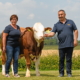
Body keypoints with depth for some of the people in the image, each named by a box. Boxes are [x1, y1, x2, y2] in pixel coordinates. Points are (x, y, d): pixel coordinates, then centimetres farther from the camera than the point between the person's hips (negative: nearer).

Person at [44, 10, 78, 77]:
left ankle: (69, 73, 7)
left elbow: (75, 31, 10)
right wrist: (47, 35, -25)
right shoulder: (56, 25, 9)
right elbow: (53, 33, -4)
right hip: (61, 45, 1)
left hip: (70, 44, -1)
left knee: (69, 59, 1)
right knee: (61, 59, 3)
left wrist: (75, 40, -1)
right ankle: (61, 73, 12)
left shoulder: (70, 22, 11)